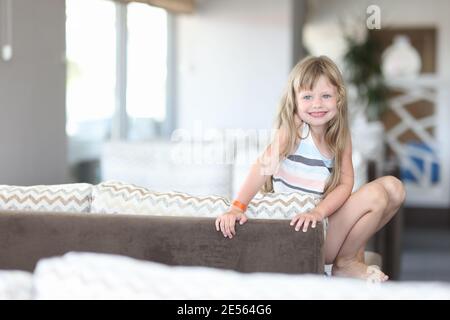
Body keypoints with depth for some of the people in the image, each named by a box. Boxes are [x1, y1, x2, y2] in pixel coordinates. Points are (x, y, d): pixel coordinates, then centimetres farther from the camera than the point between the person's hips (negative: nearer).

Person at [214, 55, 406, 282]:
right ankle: (345, 263, 2)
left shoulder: (341, 137, 4)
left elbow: (345, 183, -6)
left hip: (325, 219, 7)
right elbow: (265, 166, -26)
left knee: (394, 188, -3)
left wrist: (320, 211, -26)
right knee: (374, 195, -17)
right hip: (300, 232, -6)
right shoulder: (293, 129, -13)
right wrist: (237, 208, -39)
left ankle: (354, 252, 9)